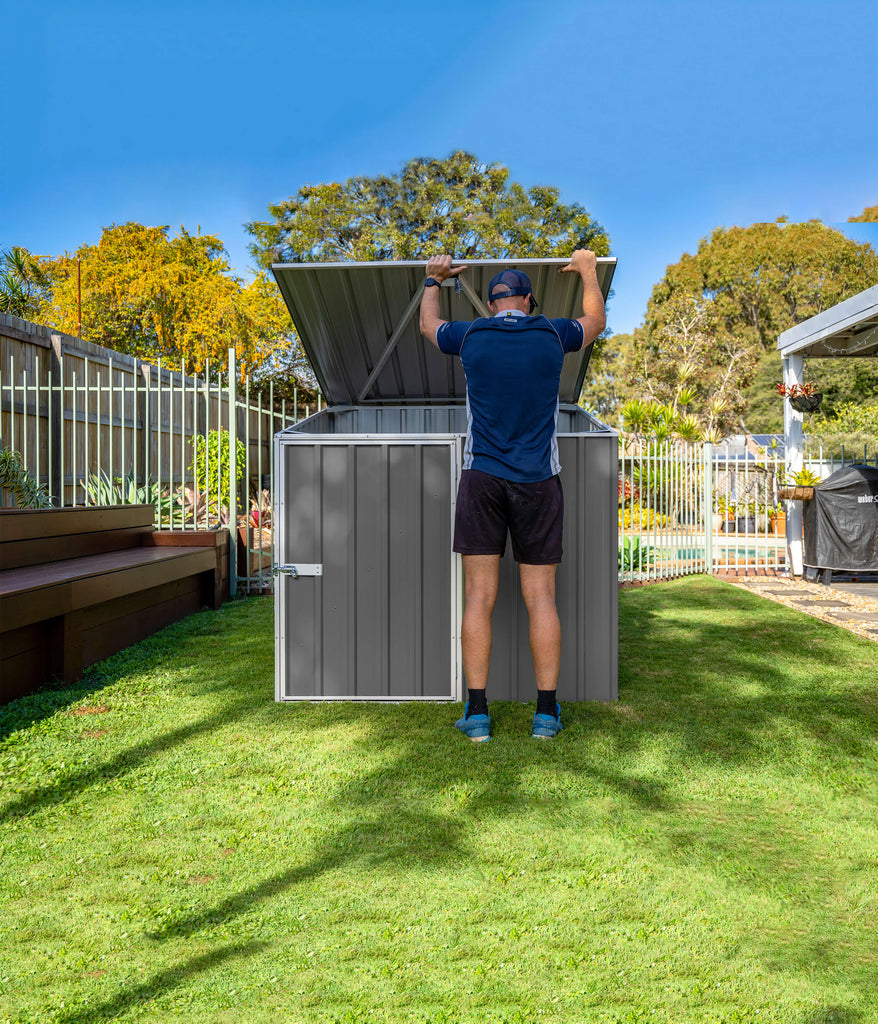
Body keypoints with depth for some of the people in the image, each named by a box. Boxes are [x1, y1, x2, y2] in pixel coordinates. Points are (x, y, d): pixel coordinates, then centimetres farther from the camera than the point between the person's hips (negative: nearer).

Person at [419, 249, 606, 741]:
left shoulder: (471, 336, 3)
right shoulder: (551, 335, 4)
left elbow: (429, 324, 26)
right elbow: (596, 322, 27)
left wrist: (433, 279, 43)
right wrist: (588, 270, 42)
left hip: (482, 479, 0)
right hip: (538, 481, 0)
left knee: (479, 598, 0)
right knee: (541, 597, 4)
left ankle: (478, 713, 2)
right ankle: (547, 712, 7)